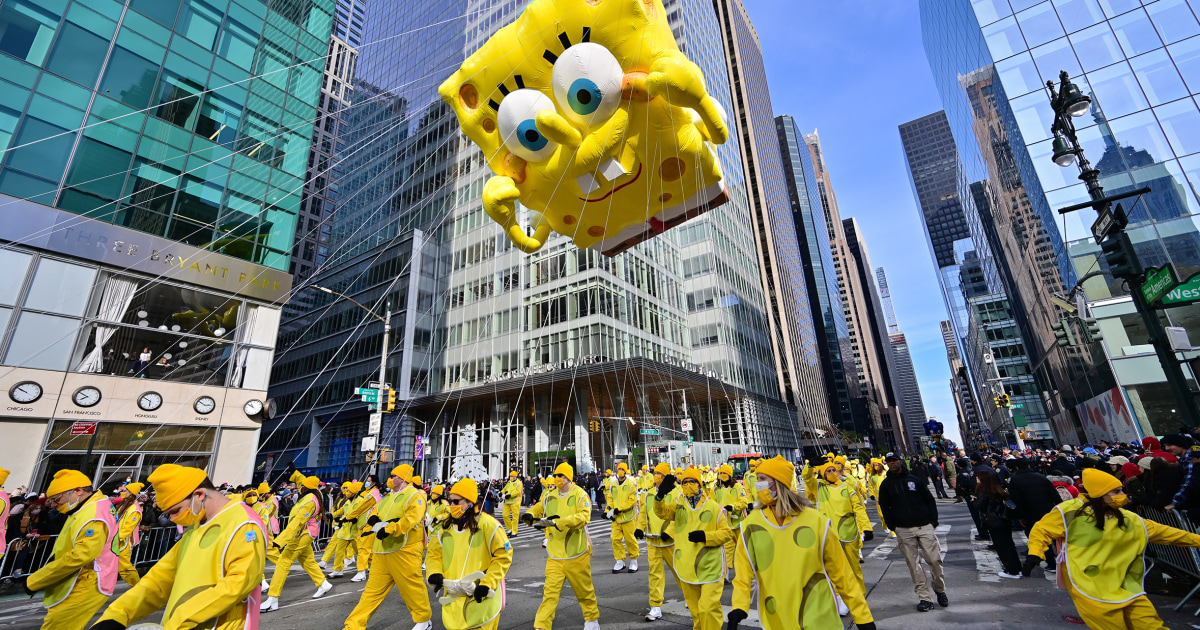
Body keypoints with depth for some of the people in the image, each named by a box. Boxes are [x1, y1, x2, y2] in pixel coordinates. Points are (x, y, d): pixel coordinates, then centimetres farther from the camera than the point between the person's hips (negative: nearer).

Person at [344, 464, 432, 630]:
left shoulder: (415, 495, -9)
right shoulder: (388, 497, 19)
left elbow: (410, 520, -21)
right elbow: (373, 517, 13)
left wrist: (388, 529, -25)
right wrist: (378, 522, -9)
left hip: (404, 551, -7)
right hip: (382, 552, 7)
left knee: (412, 587, 3)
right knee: (373, 590, 11)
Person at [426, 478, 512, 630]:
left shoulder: (487, 523, -12)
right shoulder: (446, 526, 6)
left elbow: (504, 556, -10)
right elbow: (435, 554, 13)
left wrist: (487, 583, -16)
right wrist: (434, 573, -7)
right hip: (453, 600, 5)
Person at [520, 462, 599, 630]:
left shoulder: (579, 494, -13)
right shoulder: (550, 496, 4)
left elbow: (583, 516, -27)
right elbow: (539, 508, 18)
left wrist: (557, 522, -35)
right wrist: (530, 515, -7)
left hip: (576, 554, -3)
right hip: (555, 555, 3)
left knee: (584, 590, 15)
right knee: (550, 592, -3)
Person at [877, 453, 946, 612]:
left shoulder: (913, 479, 7)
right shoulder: (886, 484, 6)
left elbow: (930, 500, 9)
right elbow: (885, 508, 7)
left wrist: (933, 521, 0)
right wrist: (893, 527, -1)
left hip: (925, 526, 0)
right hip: (903, 530, 0)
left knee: (935, 560, 1)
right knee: (914, 564, 0)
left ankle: (940, 590, 24)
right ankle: (924, 597, 8)